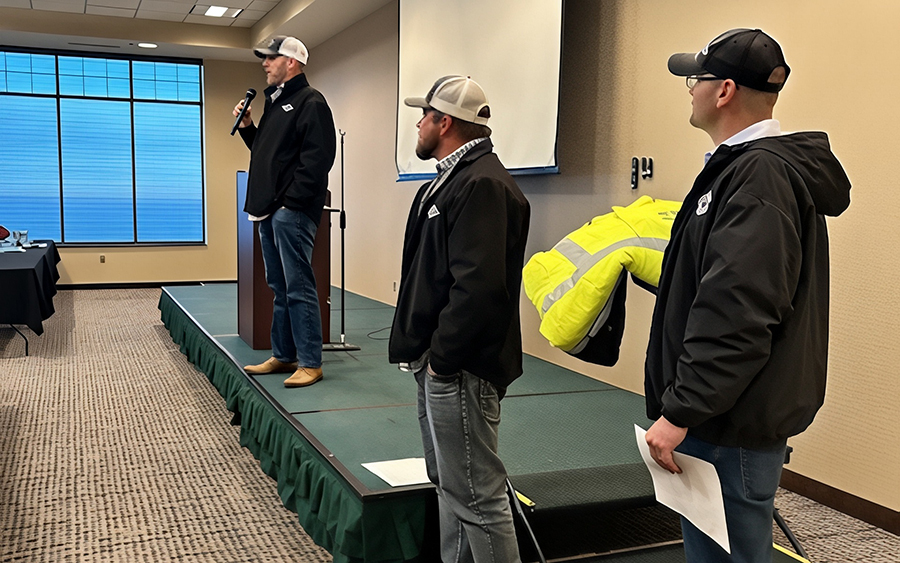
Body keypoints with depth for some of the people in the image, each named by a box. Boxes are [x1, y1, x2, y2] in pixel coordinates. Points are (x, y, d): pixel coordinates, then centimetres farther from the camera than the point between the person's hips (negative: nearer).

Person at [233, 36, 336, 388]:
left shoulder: (310, 102, -8)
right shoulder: (275, 102, 22)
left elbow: (317, 157, -19)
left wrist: (292, 201, -22)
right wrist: (247, 127, 11)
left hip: (293, 211, -10)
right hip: (270, 209, 10)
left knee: (298, 287, -7)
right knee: (279, 287, 14)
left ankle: (310, 363, -1)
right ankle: (283, 356, 23)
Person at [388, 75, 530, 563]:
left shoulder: (482, 184, -18)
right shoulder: (451, 179, 15)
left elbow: (480, 286, -27)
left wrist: (443, 357, -20)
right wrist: (426, 352, 14)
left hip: (459, 369, -11)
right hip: (438, 362, 11)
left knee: (476, 496, -1)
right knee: (449, 486, 20)